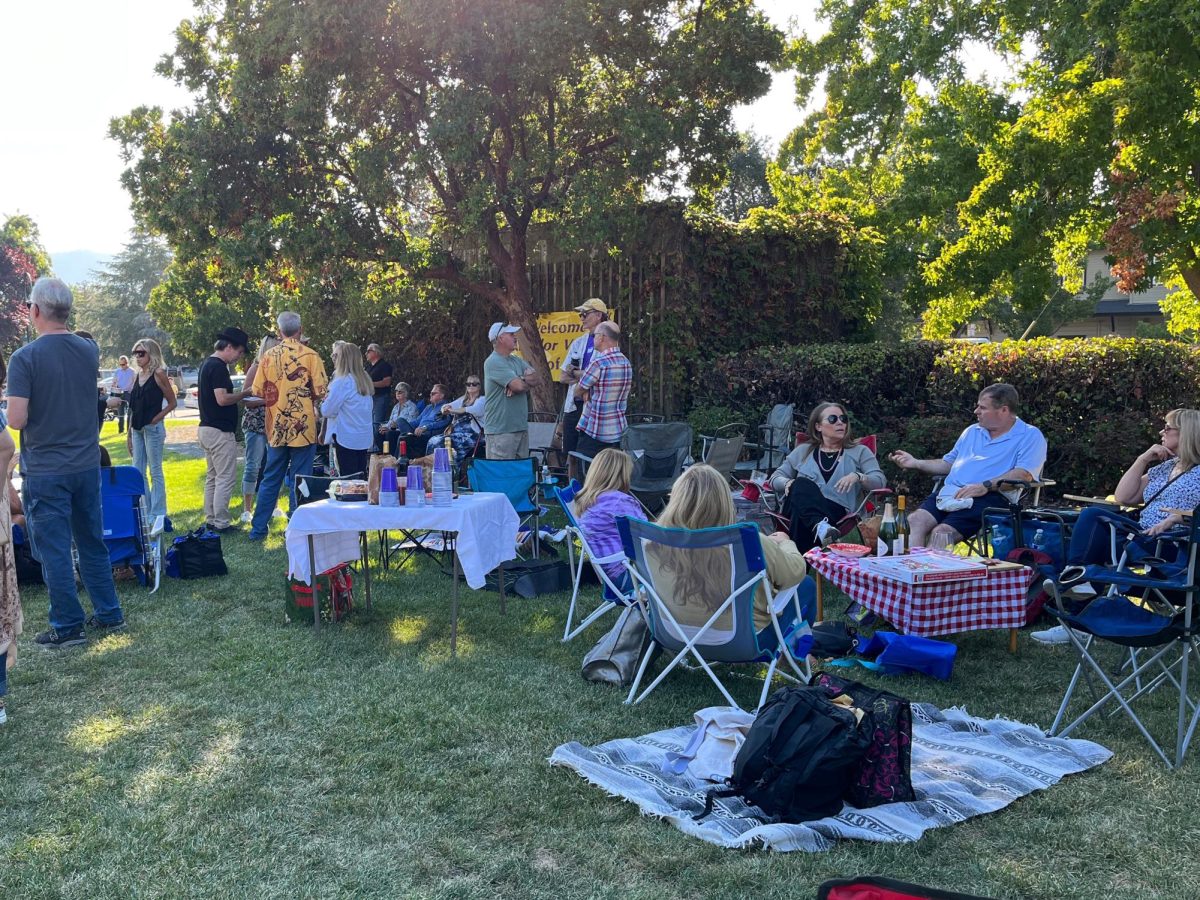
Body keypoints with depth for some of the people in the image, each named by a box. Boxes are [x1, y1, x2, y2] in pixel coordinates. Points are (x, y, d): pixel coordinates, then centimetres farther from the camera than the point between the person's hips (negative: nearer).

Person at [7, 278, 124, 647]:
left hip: (45, 470, -5)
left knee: (54, 550, 5)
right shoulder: (89, 350, 0)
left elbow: (16, 419, -19)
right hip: (87, 464, 5)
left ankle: (67, 627, 11)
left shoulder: (25, 357, -16)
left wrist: (28, 409, 1)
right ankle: (109, 613, 23)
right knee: (92, 543, 16)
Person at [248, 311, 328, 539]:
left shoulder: (269, 356, 2)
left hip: (276, 428, 3)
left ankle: (258, 529, 17)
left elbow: (257, 391, 4)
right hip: (303, 427, -3)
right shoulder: (310, 355, -7)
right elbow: (320, 391, -11)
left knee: (270, 479, 13)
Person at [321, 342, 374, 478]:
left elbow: (328, 411, -12)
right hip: (364, 438, 8)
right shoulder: (365, 380, 9)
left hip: (347, 438, -8)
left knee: (348, 480, -4)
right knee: (360, 478, 11)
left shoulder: (342, 381, -14)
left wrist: (326, 399, 10)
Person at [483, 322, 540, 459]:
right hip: (500, 430, -8)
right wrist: (529, 380, 3)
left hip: (521, 427, 8)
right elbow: (518, 385, -19)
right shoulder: (493, 362, -11)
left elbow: (538, 379, 7)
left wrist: (522, 380, -12)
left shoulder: (517, 361, 17)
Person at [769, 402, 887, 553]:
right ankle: (819, 525, -59)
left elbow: (881, 481, 7)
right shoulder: (803, 451, 24)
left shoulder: (859, 451, 19)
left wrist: (858, 476, -15)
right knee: (802, 484, -38)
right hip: (799, 505, 2)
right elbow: (776, 477, 21)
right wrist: (788, 483, -5)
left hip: (837, 510, -2)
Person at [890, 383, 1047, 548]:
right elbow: (948, 463, 34)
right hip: (949, 493, 7)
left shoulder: (1030, 436, 5)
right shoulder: (972, 431, 29)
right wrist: (916, 463, 23)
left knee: (941, 533, -31)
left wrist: (986, 486, -20)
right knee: (914, 521, -23)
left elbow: (1024, 474, -10)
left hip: (989, 497, -6)